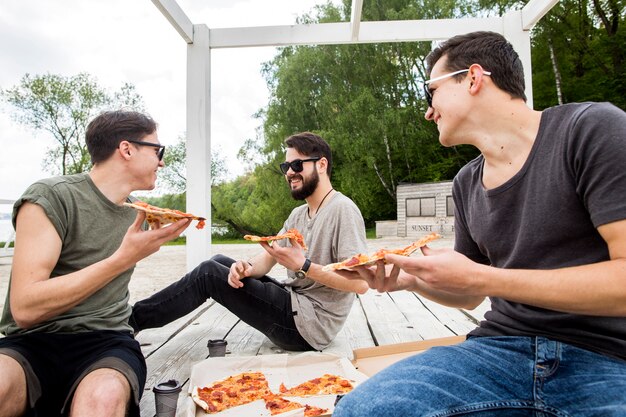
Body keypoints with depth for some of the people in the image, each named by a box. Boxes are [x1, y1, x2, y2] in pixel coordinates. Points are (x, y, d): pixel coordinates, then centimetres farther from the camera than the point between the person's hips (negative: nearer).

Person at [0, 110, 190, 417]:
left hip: (107, 343, 3)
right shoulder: (49, 197, -7)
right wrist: (123, 259, -21)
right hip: (34, 341, -2)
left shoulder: (136, 213, 12)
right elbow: (25, 308, -17)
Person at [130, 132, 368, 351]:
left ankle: (133, 319, 6)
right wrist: (248, 267, -16)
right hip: (295, 302, 9)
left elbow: (360, 283, -23)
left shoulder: (342, 209, -14)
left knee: (209, 273, -10)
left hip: (309, 325, -9)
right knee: (219, 262, 11)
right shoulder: (298, 214, 15)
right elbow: (266, 260, 7)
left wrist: (303, 266, -28)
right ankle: (138, 316, 18)